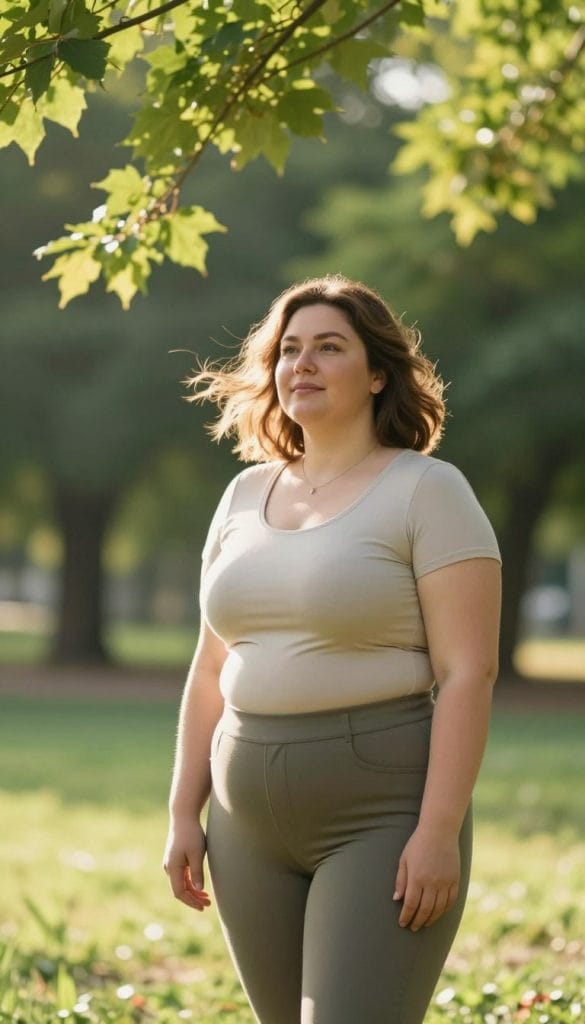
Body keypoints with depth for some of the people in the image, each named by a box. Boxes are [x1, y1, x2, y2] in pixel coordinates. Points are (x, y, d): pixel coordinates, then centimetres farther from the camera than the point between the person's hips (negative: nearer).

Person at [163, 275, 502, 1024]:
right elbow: (212, 670, 15)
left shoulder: (427, 491, -7)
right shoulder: (245, 495, 12)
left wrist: (439, 831, -20)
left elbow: (469, 672, -13)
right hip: (256, 823, 7)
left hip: (383, 818, -7)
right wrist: (184, 814, 10)